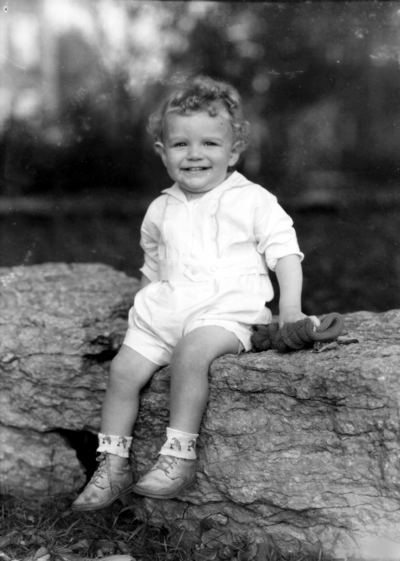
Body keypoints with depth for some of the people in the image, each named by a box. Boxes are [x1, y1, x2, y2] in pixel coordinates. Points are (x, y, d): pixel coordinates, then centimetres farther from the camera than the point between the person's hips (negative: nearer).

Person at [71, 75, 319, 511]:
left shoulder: (253, 201, 2)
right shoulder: (160, 211, 15)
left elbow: (284, 250, -1)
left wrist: (290, 307, -12)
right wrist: (142, 307, 20)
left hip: (227, 308, -5)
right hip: (165, 311, 5)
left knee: (191, 352, -33)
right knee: (123, 368, -11)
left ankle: (179, 457, -26)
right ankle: (112, 466, -1)